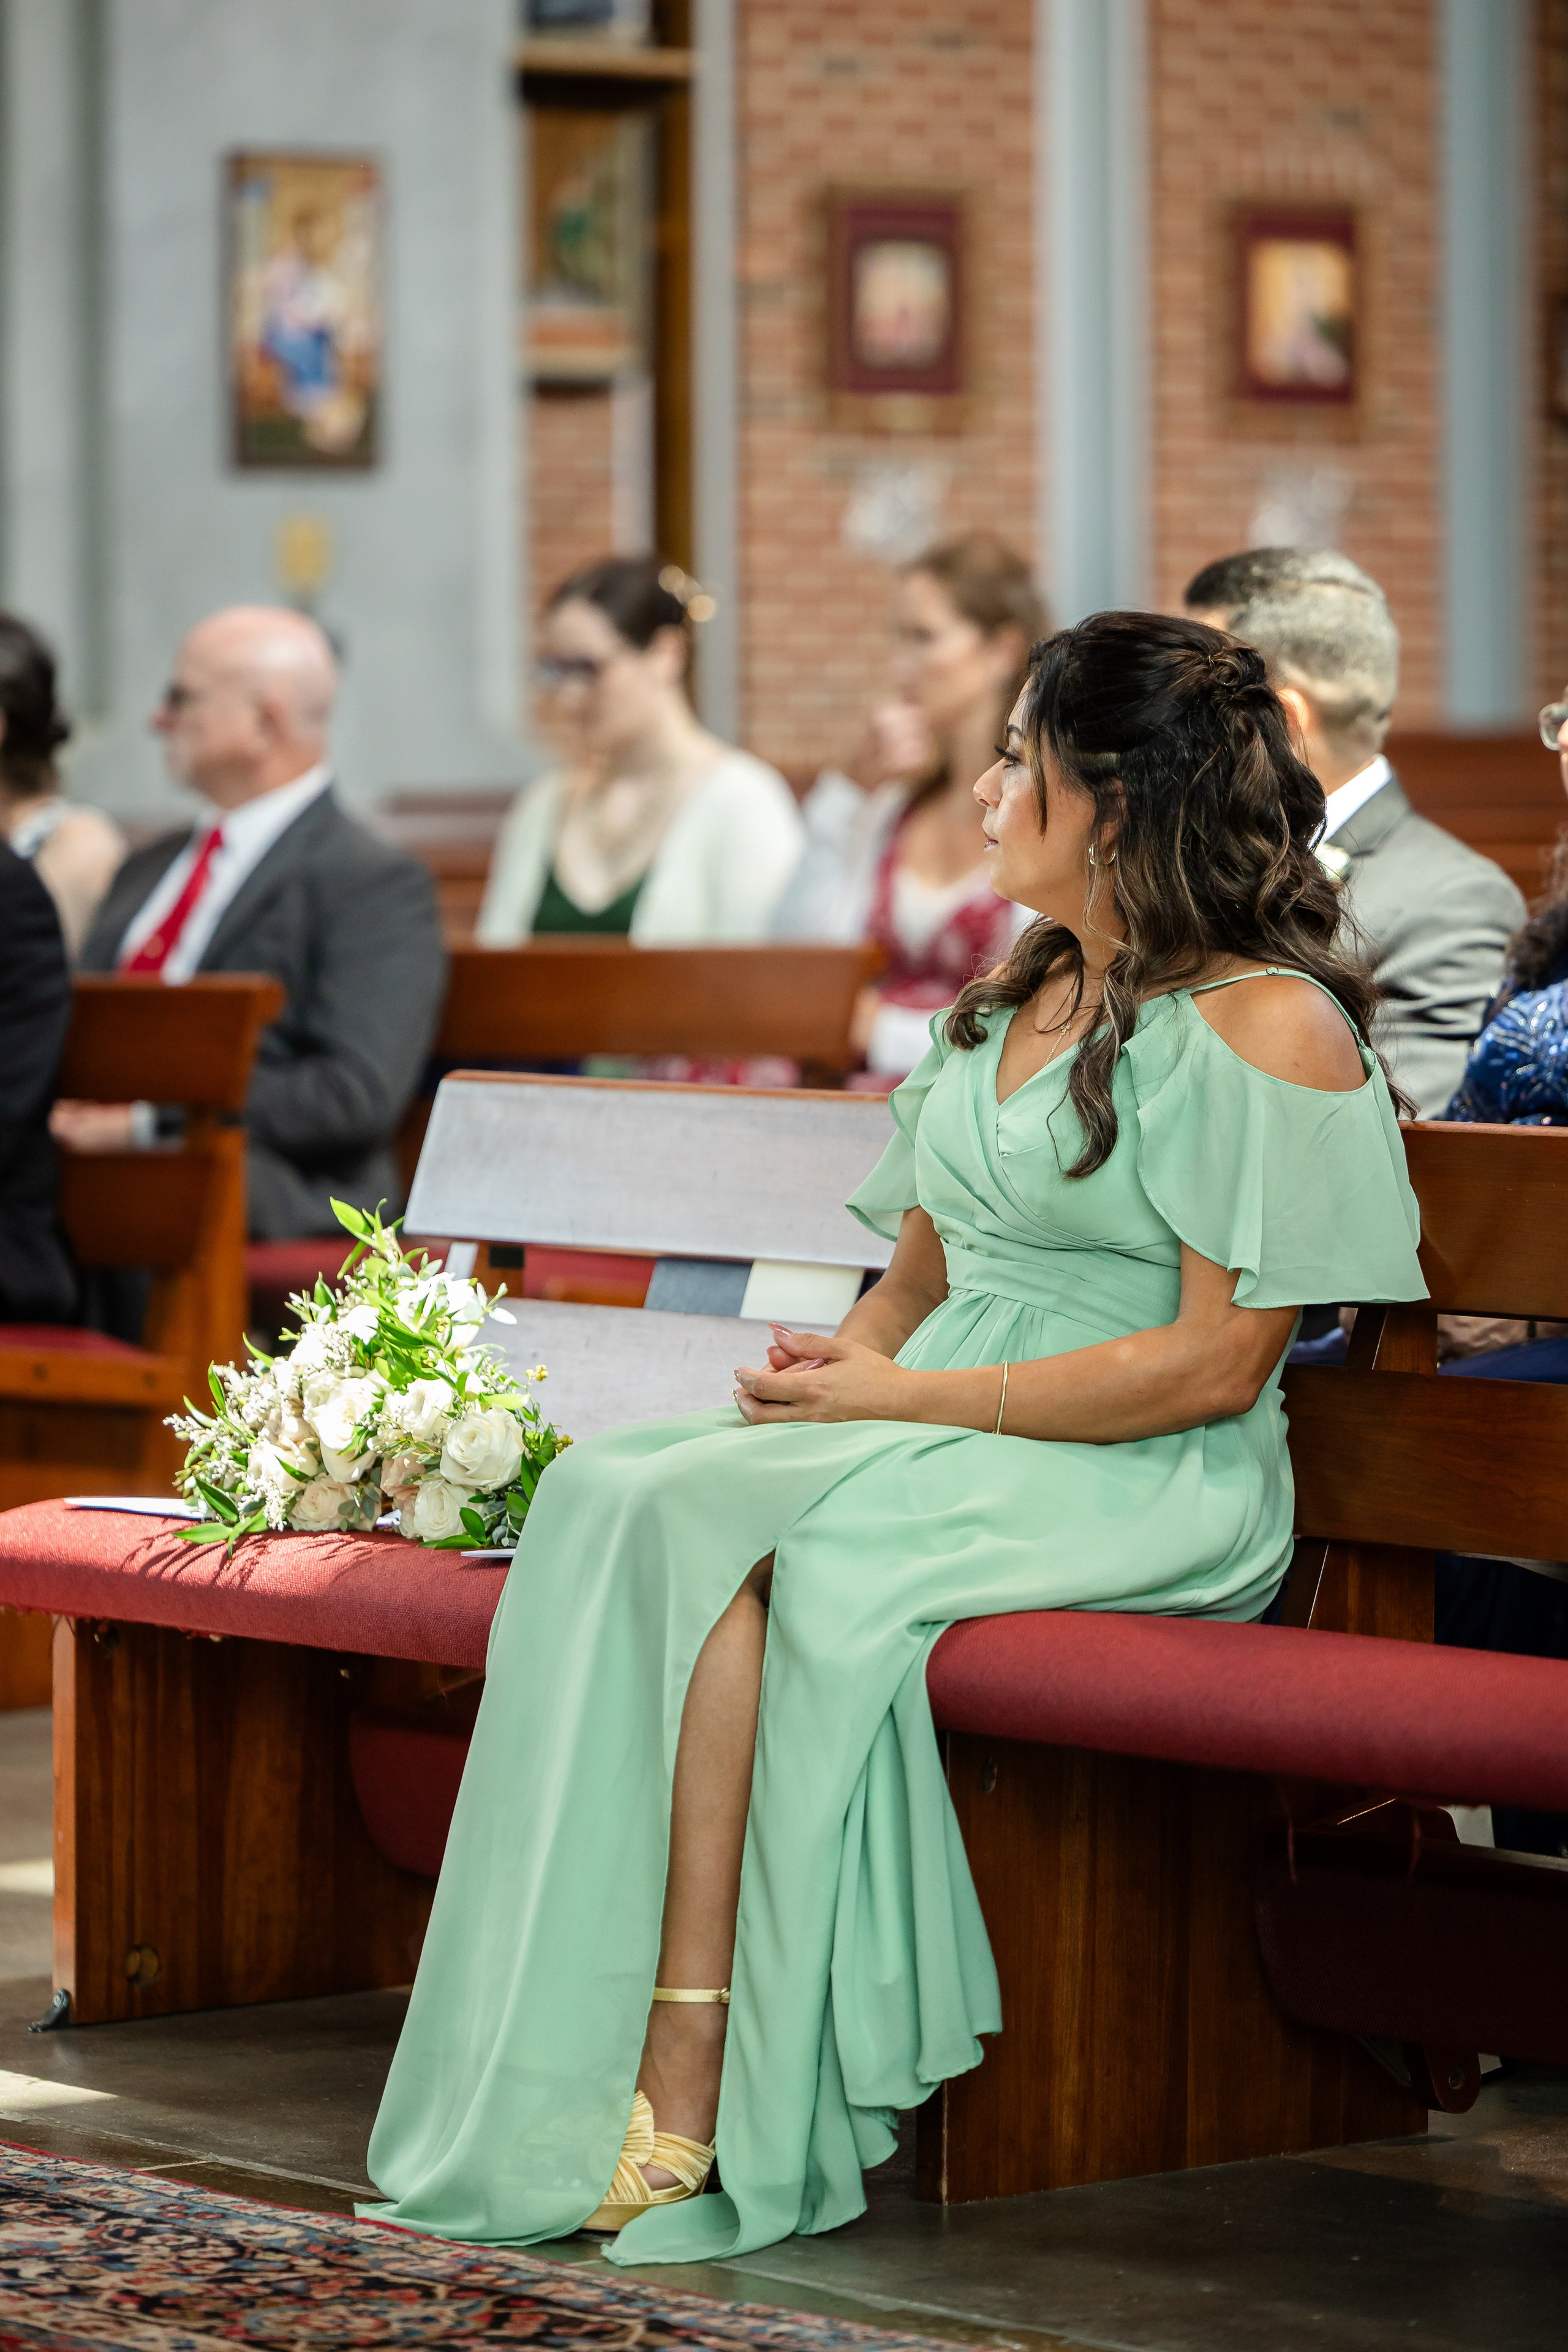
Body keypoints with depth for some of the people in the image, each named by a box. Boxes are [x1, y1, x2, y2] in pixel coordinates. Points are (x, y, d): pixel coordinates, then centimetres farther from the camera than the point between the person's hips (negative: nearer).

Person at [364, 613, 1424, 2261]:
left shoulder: (1270, 1028, -6)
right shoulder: (1005, 1005, 21)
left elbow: (1214, 1367, -14)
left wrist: (900, 1393, -15)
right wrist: (831, 1366, -1)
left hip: (1147, 1499, -8)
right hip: (924, 1442, 8)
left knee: (715, 1525, -33)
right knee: (609, 1495, -23)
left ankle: (684, 2096, -35)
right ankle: (535, 2114, -31)